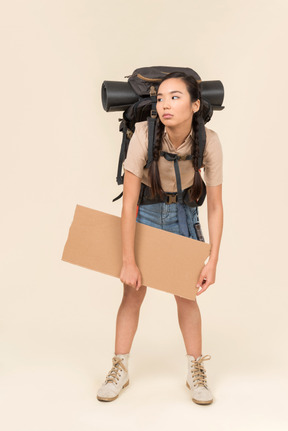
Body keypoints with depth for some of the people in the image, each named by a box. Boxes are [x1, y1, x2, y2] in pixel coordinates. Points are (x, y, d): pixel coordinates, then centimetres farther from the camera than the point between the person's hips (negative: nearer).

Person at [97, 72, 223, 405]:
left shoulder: (208, 141, -24)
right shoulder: (144, 134, -29)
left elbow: (215, 206, -16)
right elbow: (129, 202, -25)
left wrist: (212, 262, -17)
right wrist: (128, 262, -23)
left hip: (183, 213, 1)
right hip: (144, 210, -1)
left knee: (186, 294, 2)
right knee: (133, 292, 1)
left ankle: (196, 372, 19)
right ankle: (120, 369, 19)